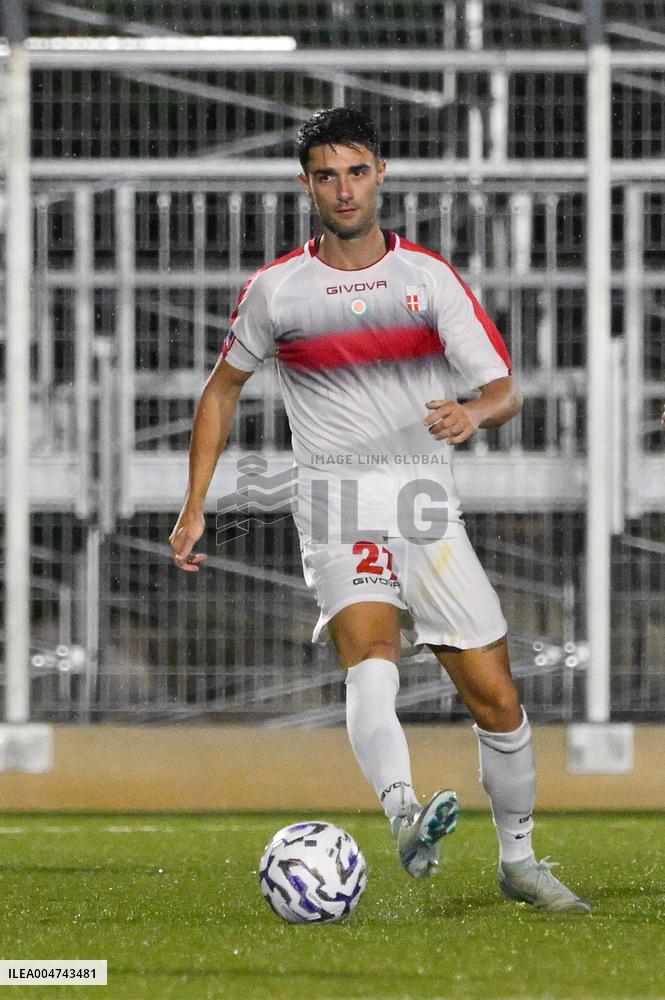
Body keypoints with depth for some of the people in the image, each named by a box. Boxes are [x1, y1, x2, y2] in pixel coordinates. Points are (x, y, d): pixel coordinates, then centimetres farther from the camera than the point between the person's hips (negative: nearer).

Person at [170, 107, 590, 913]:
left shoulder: (429, 277, 5)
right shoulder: (275, 289, 6)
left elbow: (505, 390, 1)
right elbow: (224, 388, 19)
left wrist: (476, 412, -23)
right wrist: (194, 507, 12)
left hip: (429, 512, 2)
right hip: (337, 508, -2)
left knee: (496, 700, 1)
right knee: (370, 656, -30)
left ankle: (519, 862, 20)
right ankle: (405, 817, -52)